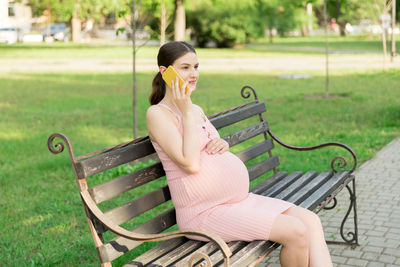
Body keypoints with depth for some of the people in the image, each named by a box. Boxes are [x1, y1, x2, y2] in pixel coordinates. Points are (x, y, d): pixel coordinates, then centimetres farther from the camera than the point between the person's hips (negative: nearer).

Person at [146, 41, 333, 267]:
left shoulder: (197, 110, 17)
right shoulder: (158, 113, -9)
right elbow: (191, 164, -19)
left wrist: (222, 145, 1)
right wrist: (186, 111, -14)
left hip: (240, 198, 9)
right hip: (205, 213, -9)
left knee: (311, 221, -5)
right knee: (295, 232, -19)